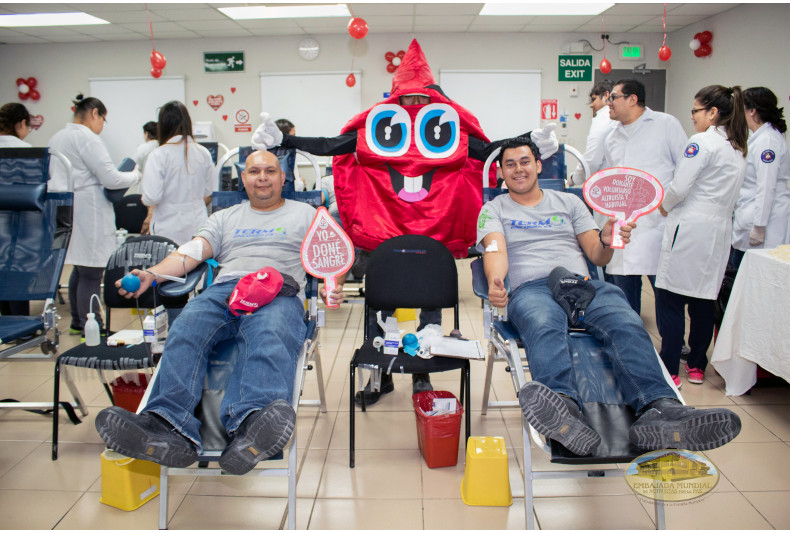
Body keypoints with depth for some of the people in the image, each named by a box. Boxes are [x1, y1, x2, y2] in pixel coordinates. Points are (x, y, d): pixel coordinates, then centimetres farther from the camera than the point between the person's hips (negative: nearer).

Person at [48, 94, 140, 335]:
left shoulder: (56, 138, 16)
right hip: (88, 214, -10)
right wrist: (135, 175, 1)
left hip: (65, 212, 10)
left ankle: (78, 322, 29)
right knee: (91, 274, -5)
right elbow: (111, 179, -17)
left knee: (80, 270, 19)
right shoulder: (87, 138, -13)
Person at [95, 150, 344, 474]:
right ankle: (170, 428, -50)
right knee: (185, 330, -31)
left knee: (269, 337, -39)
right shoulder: (225, 218, 34)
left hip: (279, 293, -3)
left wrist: (333, 286, -9)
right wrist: (151, 274, 1)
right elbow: (191, 252, 20)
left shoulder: (305, 214, 26)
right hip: (224, 290, 3)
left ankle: (251, 425, -64)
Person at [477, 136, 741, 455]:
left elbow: (597, 257, 20)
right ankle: (562, 409, -66)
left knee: (626, 323, -32)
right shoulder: (494, 209, 22)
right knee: (544, 326, -40)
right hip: (530, 287, -2)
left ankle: (657, 411, -54)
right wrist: (495, 281, -23)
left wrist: (607, 240, -5)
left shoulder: (569, 202, 28)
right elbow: (496, 251, 1)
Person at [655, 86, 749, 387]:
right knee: (704, 300, 14)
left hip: (689, 227, -8)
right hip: (719, 229, 8)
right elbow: (727, 193, 18)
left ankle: (670, 370, 0)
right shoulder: (739, 148, 15)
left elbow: (679, 187, -16)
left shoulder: (702, 142, -11)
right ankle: (697, 367, 22)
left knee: (671, 299, -2)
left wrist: (663, 206, 5)